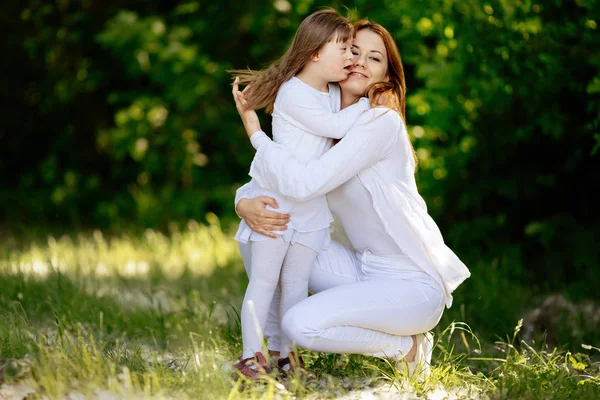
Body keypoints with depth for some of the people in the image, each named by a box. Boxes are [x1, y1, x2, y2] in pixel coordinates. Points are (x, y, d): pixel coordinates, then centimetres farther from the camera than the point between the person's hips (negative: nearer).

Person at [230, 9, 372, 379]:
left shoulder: (334, 94, 10)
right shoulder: (293, 94, -16)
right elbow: (335, 126, -18)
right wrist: (369, 103, -7)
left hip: (312, 207, 7)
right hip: (277, 203, -7)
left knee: (296, 282, 8)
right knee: (264, 279, -2)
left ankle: (288, 355, 12)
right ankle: (251, 355, 3)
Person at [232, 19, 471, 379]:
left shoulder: (383, 123, -18)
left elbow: (304, 184, -27)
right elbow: (264, 179, 9)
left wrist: (254, 131, -15)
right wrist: (246, 204, -16)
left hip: (414, 284, -8)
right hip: (366, 268, 8)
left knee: (302, 324, -26)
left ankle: (405, 345, -2)